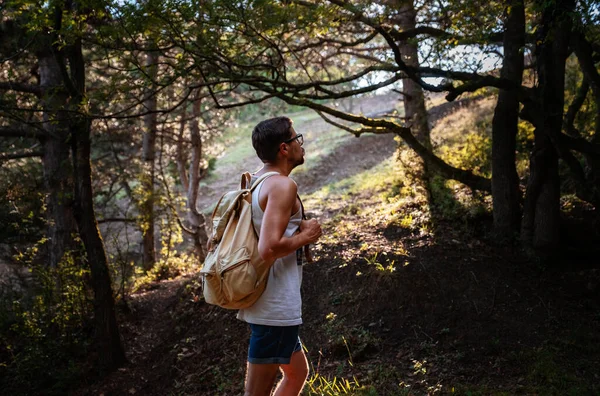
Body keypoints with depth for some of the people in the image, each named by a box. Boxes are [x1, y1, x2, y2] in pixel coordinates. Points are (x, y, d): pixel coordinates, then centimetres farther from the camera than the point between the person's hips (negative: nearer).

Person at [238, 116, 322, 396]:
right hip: (276, 307, -10)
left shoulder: (253, 183, 12)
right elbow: (269, 249, -28)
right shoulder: (282, 185, -16)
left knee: (298, 373, 23)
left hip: (266, 301, 10)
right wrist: (305, 236, -10)